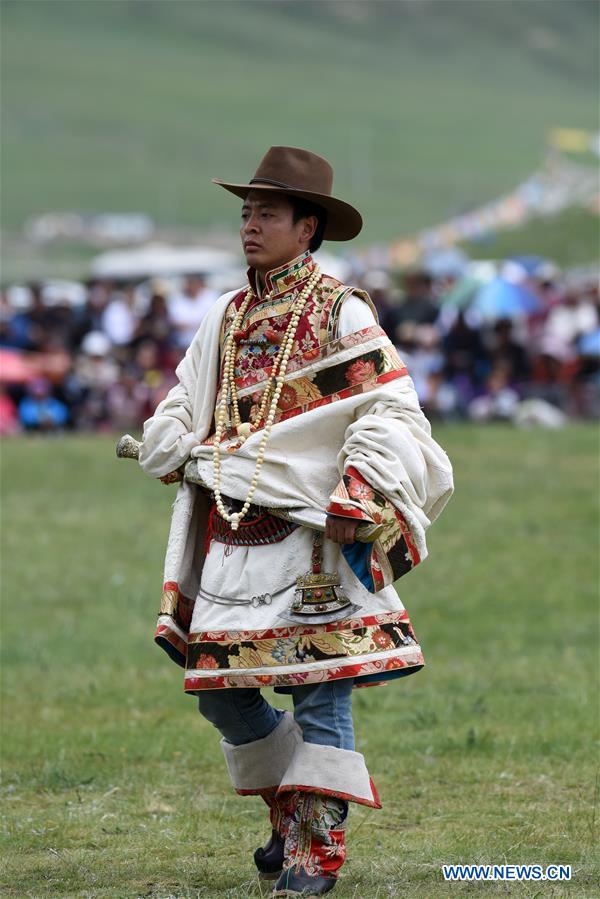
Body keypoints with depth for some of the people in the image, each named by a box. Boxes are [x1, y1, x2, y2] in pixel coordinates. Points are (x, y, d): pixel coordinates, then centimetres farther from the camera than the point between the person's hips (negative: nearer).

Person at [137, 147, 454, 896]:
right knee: (221, 693, 8)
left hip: (308, 538, -7)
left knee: (320, 695, -6)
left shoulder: (341, 314, -4)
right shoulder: (228, 317, 16)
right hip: (227, 540, 7)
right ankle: (288, 812, 26)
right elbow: (178, 411, 23)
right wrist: (185, 452, 2)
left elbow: (390, 416, -11)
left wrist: (352, 506, -19)